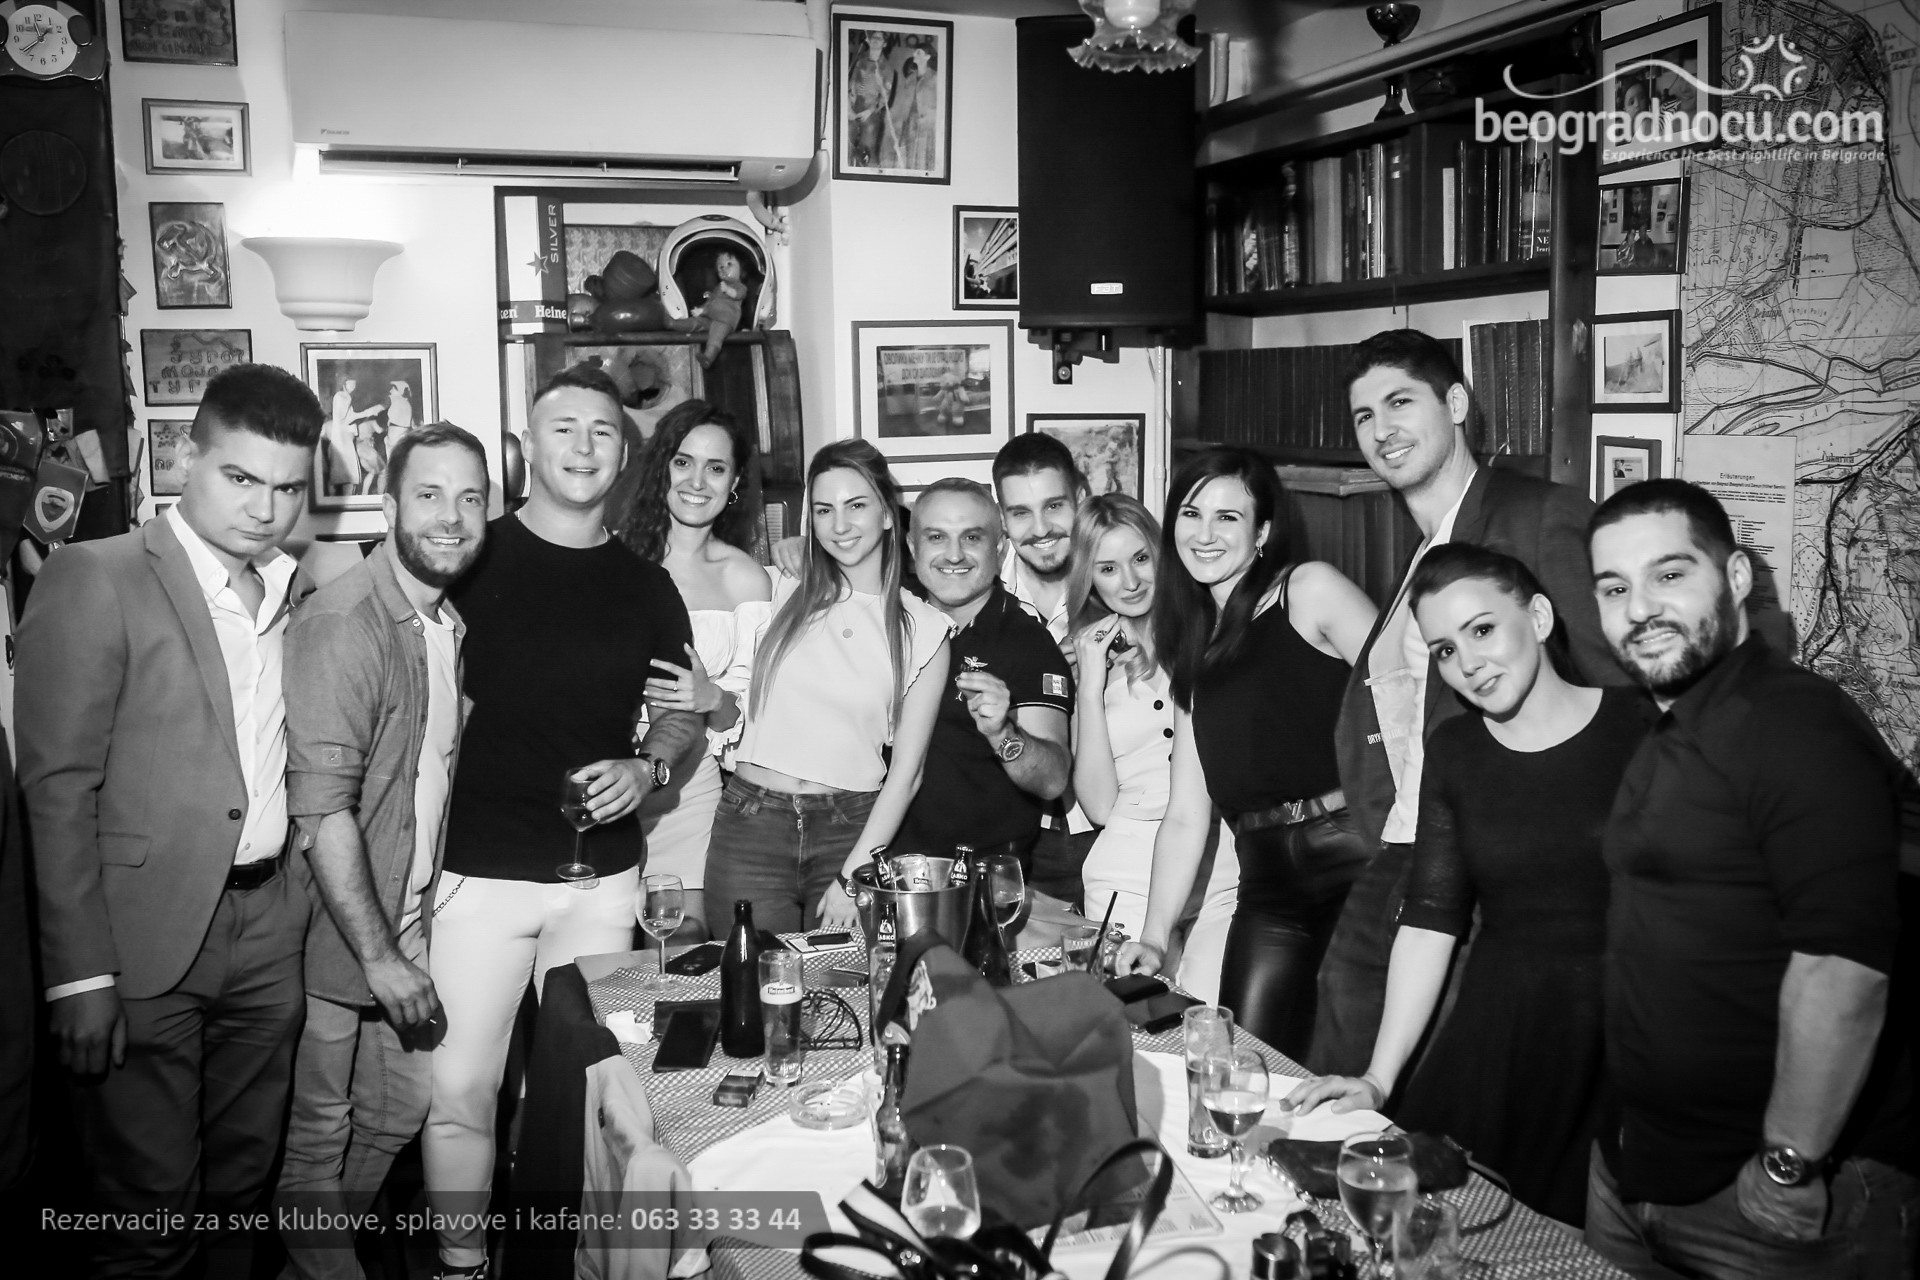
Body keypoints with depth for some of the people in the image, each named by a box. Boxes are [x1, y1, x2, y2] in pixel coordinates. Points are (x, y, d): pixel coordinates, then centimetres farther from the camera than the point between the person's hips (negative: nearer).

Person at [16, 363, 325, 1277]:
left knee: (240, 1187, 17)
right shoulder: (95, 579, -8)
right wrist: (80, 973, -14)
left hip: (269, 930, 5)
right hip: (147, 937, -5)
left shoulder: (300, 595, 10)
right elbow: (58, 787, -11)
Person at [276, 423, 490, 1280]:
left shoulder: (453, 623, 6)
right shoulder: (341, 624, -20)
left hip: (410, 921, 8)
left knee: (398, 1114, 18)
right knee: (319, 1132, 9)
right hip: (336, 930, -8)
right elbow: (321, 806, -24)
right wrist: (379, 954, -23)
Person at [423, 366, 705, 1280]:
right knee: (461, 1087, -1)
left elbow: (684, 716, 16)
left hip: (603, 877, 2)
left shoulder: (645, 586, 8)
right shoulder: (473, 559, 0)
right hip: (480, 871, -2)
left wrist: (647, 769, -6)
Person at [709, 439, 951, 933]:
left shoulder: (923, 628, 0)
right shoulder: (780, 595, 4)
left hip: (853, 829, 0)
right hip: (750, 823, 1)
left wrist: (852, 875, -7)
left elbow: (905, 769, -2)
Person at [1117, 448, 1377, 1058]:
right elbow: (1186, 816, 15)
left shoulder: (1311, 589, 1)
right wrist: (1154, 936, 7)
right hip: (1268, 884, 6)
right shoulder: (1193, 648, 19)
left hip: (1359, 860, -5)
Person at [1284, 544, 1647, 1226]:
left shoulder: (1641, 725, -5)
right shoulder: (1455, 750, 7)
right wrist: (1378, 1078, -2)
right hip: (1490, 1045, 3)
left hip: (1629, 1047, -3)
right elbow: (1429, 918, 4)